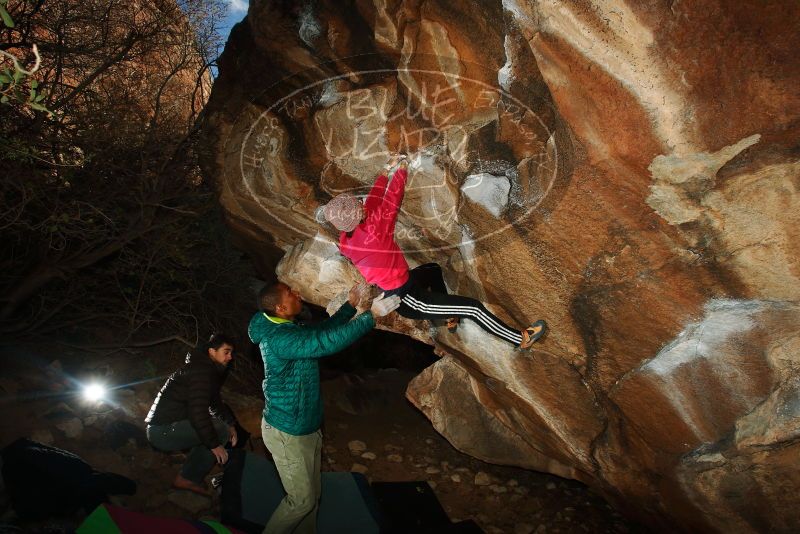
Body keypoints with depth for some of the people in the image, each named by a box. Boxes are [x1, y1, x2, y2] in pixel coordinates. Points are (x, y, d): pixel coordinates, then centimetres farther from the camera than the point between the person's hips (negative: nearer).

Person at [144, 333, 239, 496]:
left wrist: (231, 424, 12)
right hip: (164, 430, -10)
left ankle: (191, 477, 16)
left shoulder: (210, 369, 15)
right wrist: (214, 444, -19)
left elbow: (215, 403, 25)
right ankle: (189, 479, -3)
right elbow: (198, 411, -25)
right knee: (221, 431, -13)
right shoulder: (201, 371, -17)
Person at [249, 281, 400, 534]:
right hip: (288, 434, -9)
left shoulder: (290, 329, 3)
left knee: (312, 496, 20)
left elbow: (324, 330, 17)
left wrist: (351, 304, 10)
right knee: (302, 500, 6)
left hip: (306, 428, 9)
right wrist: (371, 315, -32)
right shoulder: (278, 338, -28)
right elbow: (326, 342, -37)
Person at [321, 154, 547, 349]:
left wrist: (386, 170, 12)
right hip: (409, 300, -10)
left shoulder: (347, 239, -7)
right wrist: (402, 170, -1)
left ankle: (451, 319, 44)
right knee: (473, 307, -4)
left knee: (433, 269, 35)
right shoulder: (372, 232, -31)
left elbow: (373, 201, 4)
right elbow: (391, 199, -19)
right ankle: (521, 339, 12)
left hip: (393, 291, 10)